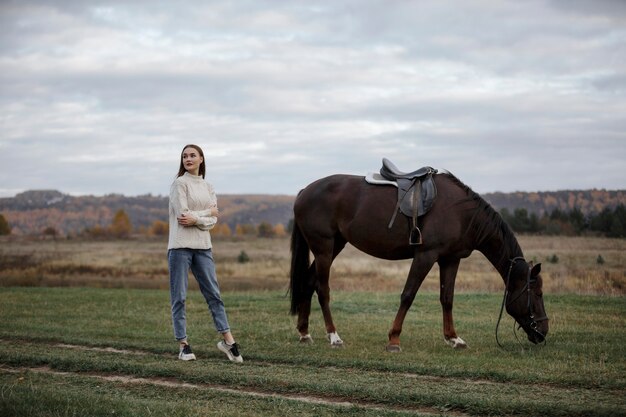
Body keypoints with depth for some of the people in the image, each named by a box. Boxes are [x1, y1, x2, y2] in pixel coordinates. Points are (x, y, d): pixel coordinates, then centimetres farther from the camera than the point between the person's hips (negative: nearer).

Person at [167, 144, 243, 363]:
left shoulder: (208, 188, 13)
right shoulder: (180, 183, -2)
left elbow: (213, 220, 4)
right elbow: (182, 214, -11)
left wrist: (195, 219, -14)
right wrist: (208, 213, -2)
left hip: (202, 246, 5)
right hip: (180, 246, -5)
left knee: (214, 293, 4)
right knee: (179, 297, -1)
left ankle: (227, 340, 7)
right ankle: (184, 345, 4)